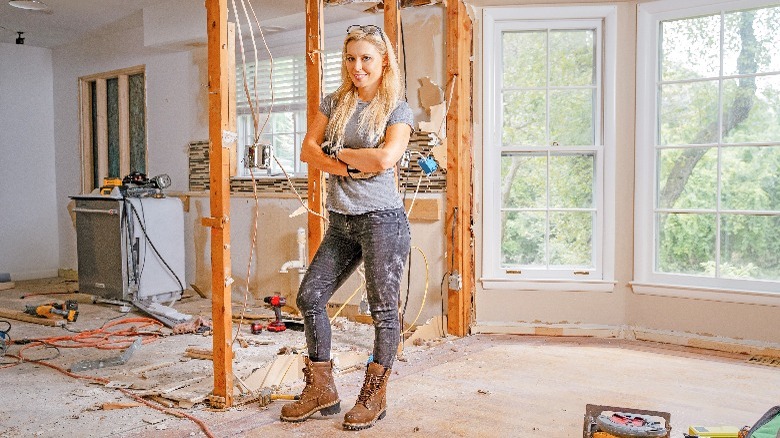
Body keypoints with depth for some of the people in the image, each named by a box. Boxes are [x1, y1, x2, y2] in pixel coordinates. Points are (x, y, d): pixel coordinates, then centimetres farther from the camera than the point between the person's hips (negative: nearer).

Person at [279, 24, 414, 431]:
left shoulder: (398, 110, -1)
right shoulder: (334, 102, 12)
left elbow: (384, 159, -18)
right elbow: (308, 151, 3)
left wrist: (337, 151, -6)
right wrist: (347, 167, -12)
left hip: (382, 218, -6)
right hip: (341, 222, 6)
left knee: (383, 309, 2)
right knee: (309, 296, 6)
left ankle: (373, 397, 17)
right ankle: (321, 390, 20)